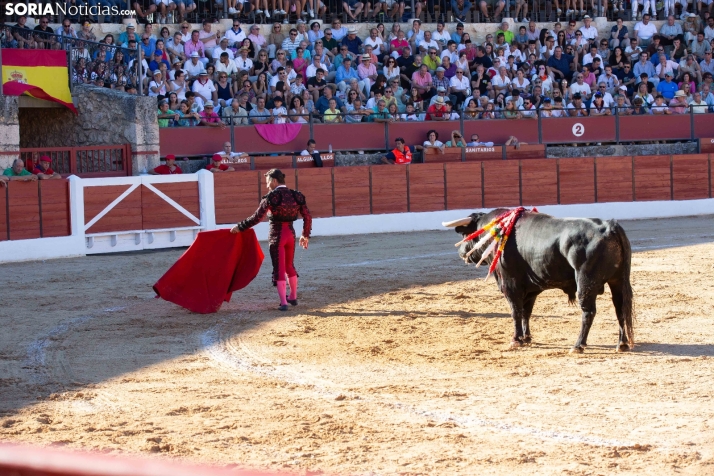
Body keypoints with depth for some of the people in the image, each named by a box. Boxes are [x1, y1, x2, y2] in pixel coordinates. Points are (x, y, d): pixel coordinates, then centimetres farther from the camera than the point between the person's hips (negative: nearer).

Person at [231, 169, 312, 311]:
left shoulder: (271, 197, -13)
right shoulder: (296, 195, 2)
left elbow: (257, 217, -14)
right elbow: (307, 217, 5)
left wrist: (239, 227, -4)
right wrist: (305, 236, 17)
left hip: (276, 235, -5)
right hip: (291, 233, 5)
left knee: (279, 269, 0)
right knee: (290, 266, 23)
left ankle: (283, 302, -4)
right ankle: (293, 297, 34)